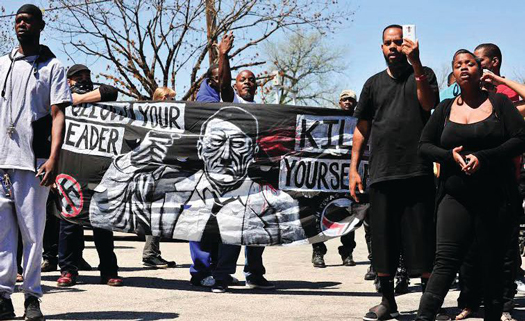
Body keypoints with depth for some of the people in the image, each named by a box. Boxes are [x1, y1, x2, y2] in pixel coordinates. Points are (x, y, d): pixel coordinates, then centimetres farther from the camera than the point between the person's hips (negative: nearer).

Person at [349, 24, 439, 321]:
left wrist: (416, 63, -21)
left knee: (422, 239, -4)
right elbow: (362, 129, 17)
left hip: (417, 172, -3)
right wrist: (354, 168, 9)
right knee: (383, 240, 6)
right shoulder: (374, 83, 17)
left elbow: (428, 103, -13)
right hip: (382, 174, 3)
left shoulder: (423, 75, 8)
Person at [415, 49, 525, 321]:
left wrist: (483, 157, -15)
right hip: (456, 196, 1)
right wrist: (450, 155, -8)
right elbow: (424, 145, 12)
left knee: (492, 265, 5)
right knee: (446, 260, -11)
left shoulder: (499, 102, 5)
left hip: (496, 199, -1)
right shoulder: (446, 109, 12)